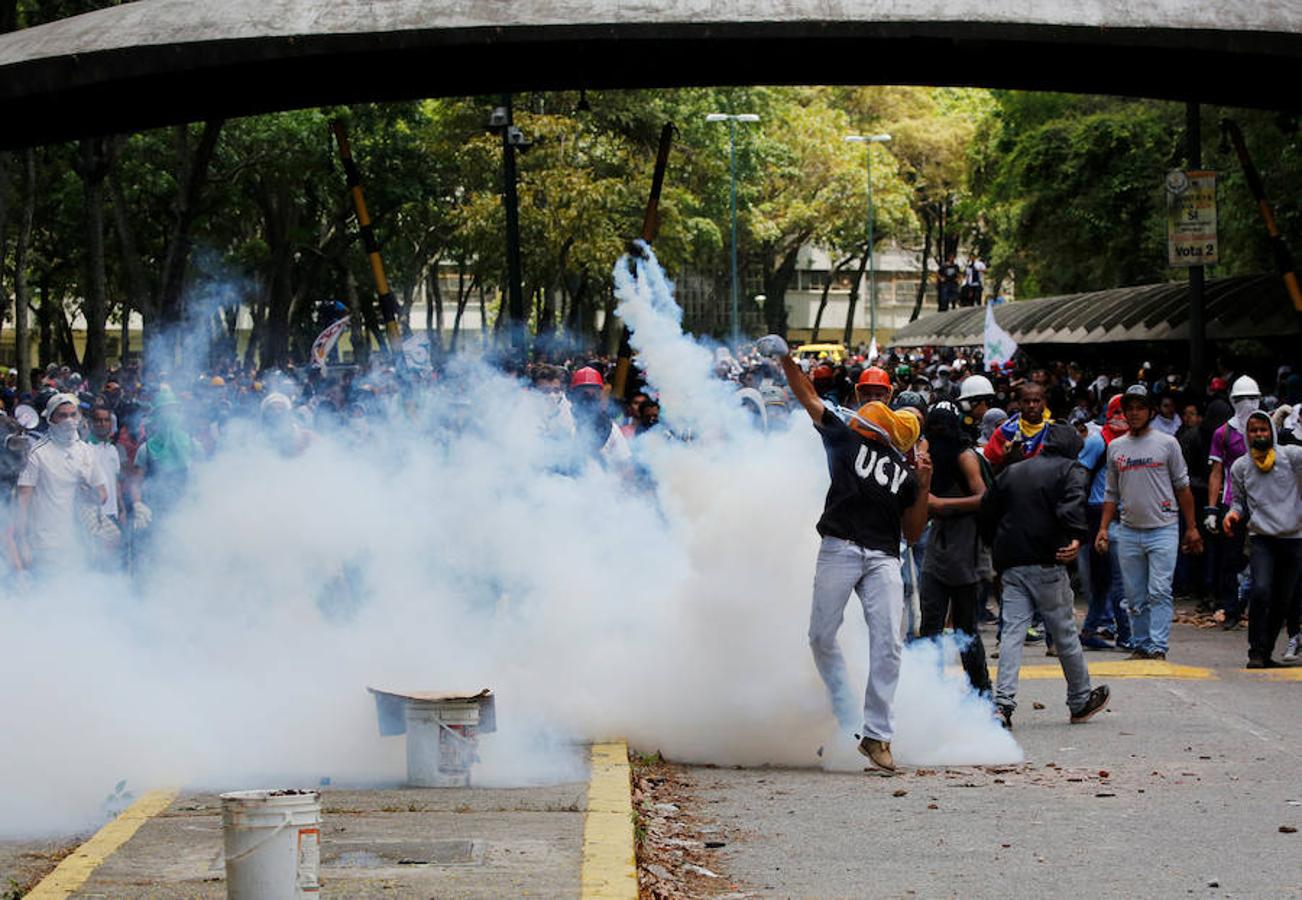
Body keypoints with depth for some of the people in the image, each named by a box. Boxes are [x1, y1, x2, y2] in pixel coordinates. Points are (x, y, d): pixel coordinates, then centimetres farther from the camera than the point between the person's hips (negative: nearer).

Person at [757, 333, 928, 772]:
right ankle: (849, 724, 4)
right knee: (822, 638, -4)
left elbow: (912, 534, 14)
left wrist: (924, 487, 4)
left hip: (883, 558, 1)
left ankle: (877, 735, -6)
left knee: (887, 643, -9)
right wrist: (786, 361, 0)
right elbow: (811, 401, 10)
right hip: (840, 549, -1)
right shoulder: (845, 439, 14)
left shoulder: (907, 475, 17)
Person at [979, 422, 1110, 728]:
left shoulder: (1012, 472, 18)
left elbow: (986, 511, 17)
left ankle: (1003, 702, -15)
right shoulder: (1071, 471, 1)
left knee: (1012, 632, 0)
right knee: (1065, 633, 8)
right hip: (1047, 565, -4)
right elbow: (1072, 505, -19)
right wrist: (1077, 538, -30)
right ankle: (1081, 701, 20)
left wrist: (997, 548, 24)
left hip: (1011, 565, 4)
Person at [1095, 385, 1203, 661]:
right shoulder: (1115, 447, 11)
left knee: (1159, 592, -11)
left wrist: (1191, 527, 2)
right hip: (1128, 532, 4)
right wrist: (1103, 528, 7)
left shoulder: (1167, 443, 2)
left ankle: (1158, 648, -13)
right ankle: (1141, 647, 13)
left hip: (1163, 530, -4)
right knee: (1135, 595, 7)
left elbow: (1182, 487, 5)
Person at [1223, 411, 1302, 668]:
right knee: (1261, 591, -19)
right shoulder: (1240, 467, 10)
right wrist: (1234, 513, 1)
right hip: (1263, 539, 0)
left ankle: (1267, 652, 19)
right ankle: (1256, 653, -14)